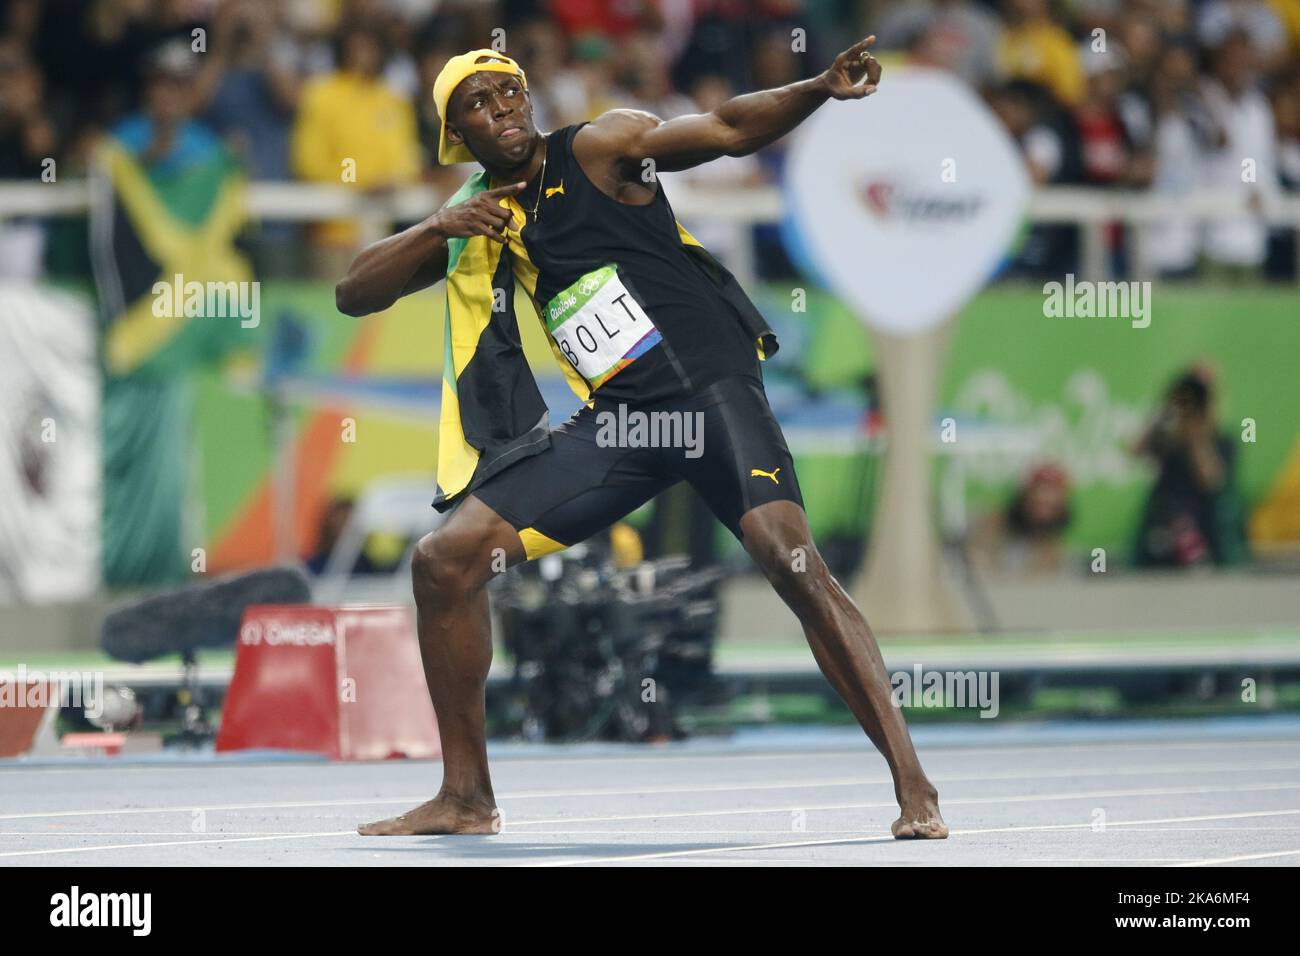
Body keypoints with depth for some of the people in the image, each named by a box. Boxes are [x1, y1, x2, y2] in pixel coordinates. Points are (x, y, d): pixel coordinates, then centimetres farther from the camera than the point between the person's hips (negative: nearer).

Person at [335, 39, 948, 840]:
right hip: (617, 419, 6)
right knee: (445, 559, 1)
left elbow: (728, 129, -16)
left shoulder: (598, 149, -4)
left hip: (709, 388, -6)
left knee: (789, 556, -27)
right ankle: (466, 796, 13)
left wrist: (821, 90, -35)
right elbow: (353, 294, 12)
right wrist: (438, 230, -6)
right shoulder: (480, 218, 13)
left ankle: (914, 788, -26)